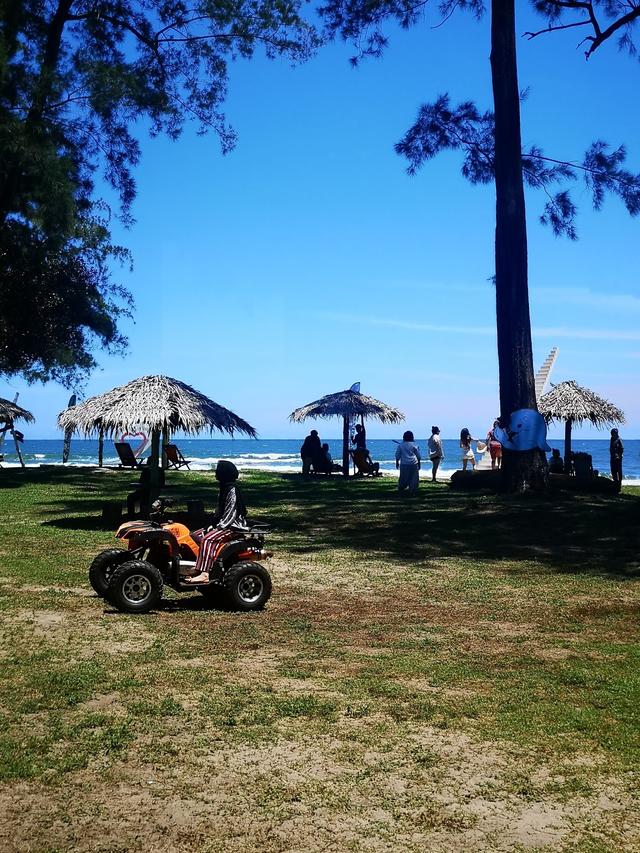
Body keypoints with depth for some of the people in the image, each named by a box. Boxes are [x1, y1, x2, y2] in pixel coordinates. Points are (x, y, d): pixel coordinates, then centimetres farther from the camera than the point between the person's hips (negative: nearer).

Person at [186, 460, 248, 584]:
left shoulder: (232, 491, -15)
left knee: (207, 539, -27)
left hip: (233, 526, -10)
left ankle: (204, 574, -33)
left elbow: (231, 513, -19)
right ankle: (198, 567, -1)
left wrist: (219, 527, -20)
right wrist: (214, 525, 9)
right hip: (224, 524, 10)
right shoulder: (224, 489, 15)